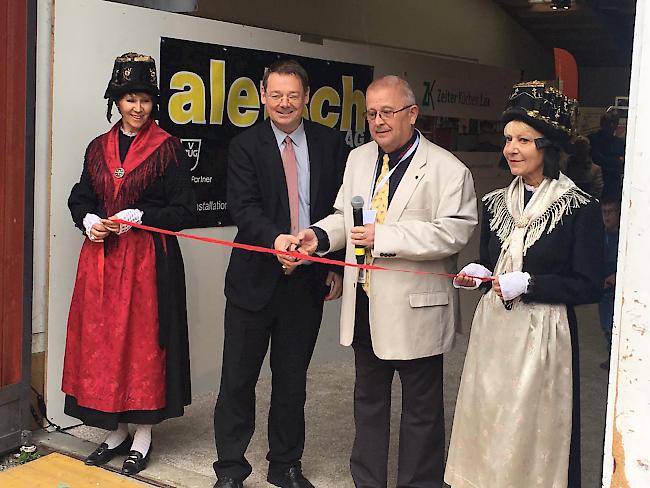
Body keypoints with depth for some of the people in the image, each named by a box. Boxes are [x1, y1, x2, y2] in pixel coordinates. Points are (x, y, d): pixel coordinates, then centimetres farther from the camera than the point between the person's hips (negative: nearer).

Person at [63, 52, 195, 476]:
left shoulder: (167, 148, -3)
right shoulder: (98, 148, 11)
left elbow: (183, 211, -5)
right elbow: (79, 199, 18)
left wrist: (138, 217, -15)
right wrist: (89, 221, -3)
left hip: (148, 258, -4)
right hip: (100, 257, 5)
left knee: (142, 340, 0)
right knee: (100, 340, 7)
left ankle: (143, 435, 13)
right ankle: (115, 430, 21)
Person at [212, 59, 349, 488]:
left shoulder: (331, 144, 4)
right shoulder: (246, 146, -2)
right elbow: (243, 207, -14)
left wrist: (338, 267, 3)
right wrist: (276, 240, -32)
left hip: (309, 278, 2)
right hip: (255, 277, -2)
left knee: (292, 378, 14)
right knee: (238, 377, 4)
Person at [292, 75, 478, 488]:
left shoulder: (447, 169, -12)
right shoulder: (359, 159, 10)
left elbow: (455, 230, -22)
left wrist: (384, 236, -26)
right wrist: (320, 236, -4)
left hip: (414, 310, -6)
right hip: (365, 303, 7)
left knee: (421, 407, 8)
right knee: (368, 399, 20)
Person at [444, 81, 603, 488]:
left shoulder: (580, 208, -8)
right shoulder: (496, 203, 9)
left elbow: (588, 286, -9)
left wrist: (527, 283, -17)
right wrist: (477, 275, -1)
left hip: (542, 333, -5)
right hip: (492, 328, 5)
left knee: (530, 428, 0)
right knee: (485, 420, 9)